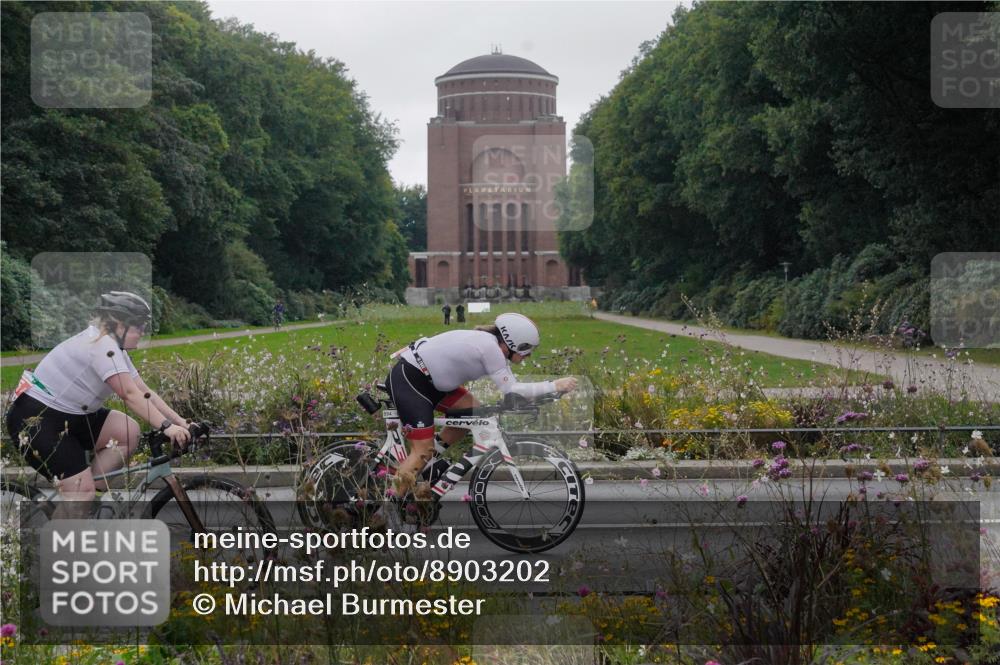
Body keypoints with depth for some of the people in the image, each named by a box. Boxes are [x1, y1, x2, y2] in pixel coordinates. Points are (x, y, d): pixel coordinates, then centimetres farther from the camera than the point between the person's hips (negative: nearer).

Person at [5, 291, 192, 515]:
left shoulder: (114, 347, 8)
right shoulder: (101, 345, -23)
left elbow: (145, 392, 4)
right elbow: (130, 395, -31)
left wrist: (180, 422, -6)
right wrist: (166, 426, -36)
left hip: (69, 415, 10)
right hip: (35, 419, -10)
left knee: (129, 432, -6)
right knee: (83, 493, -15)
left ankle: (91, 490, 4)